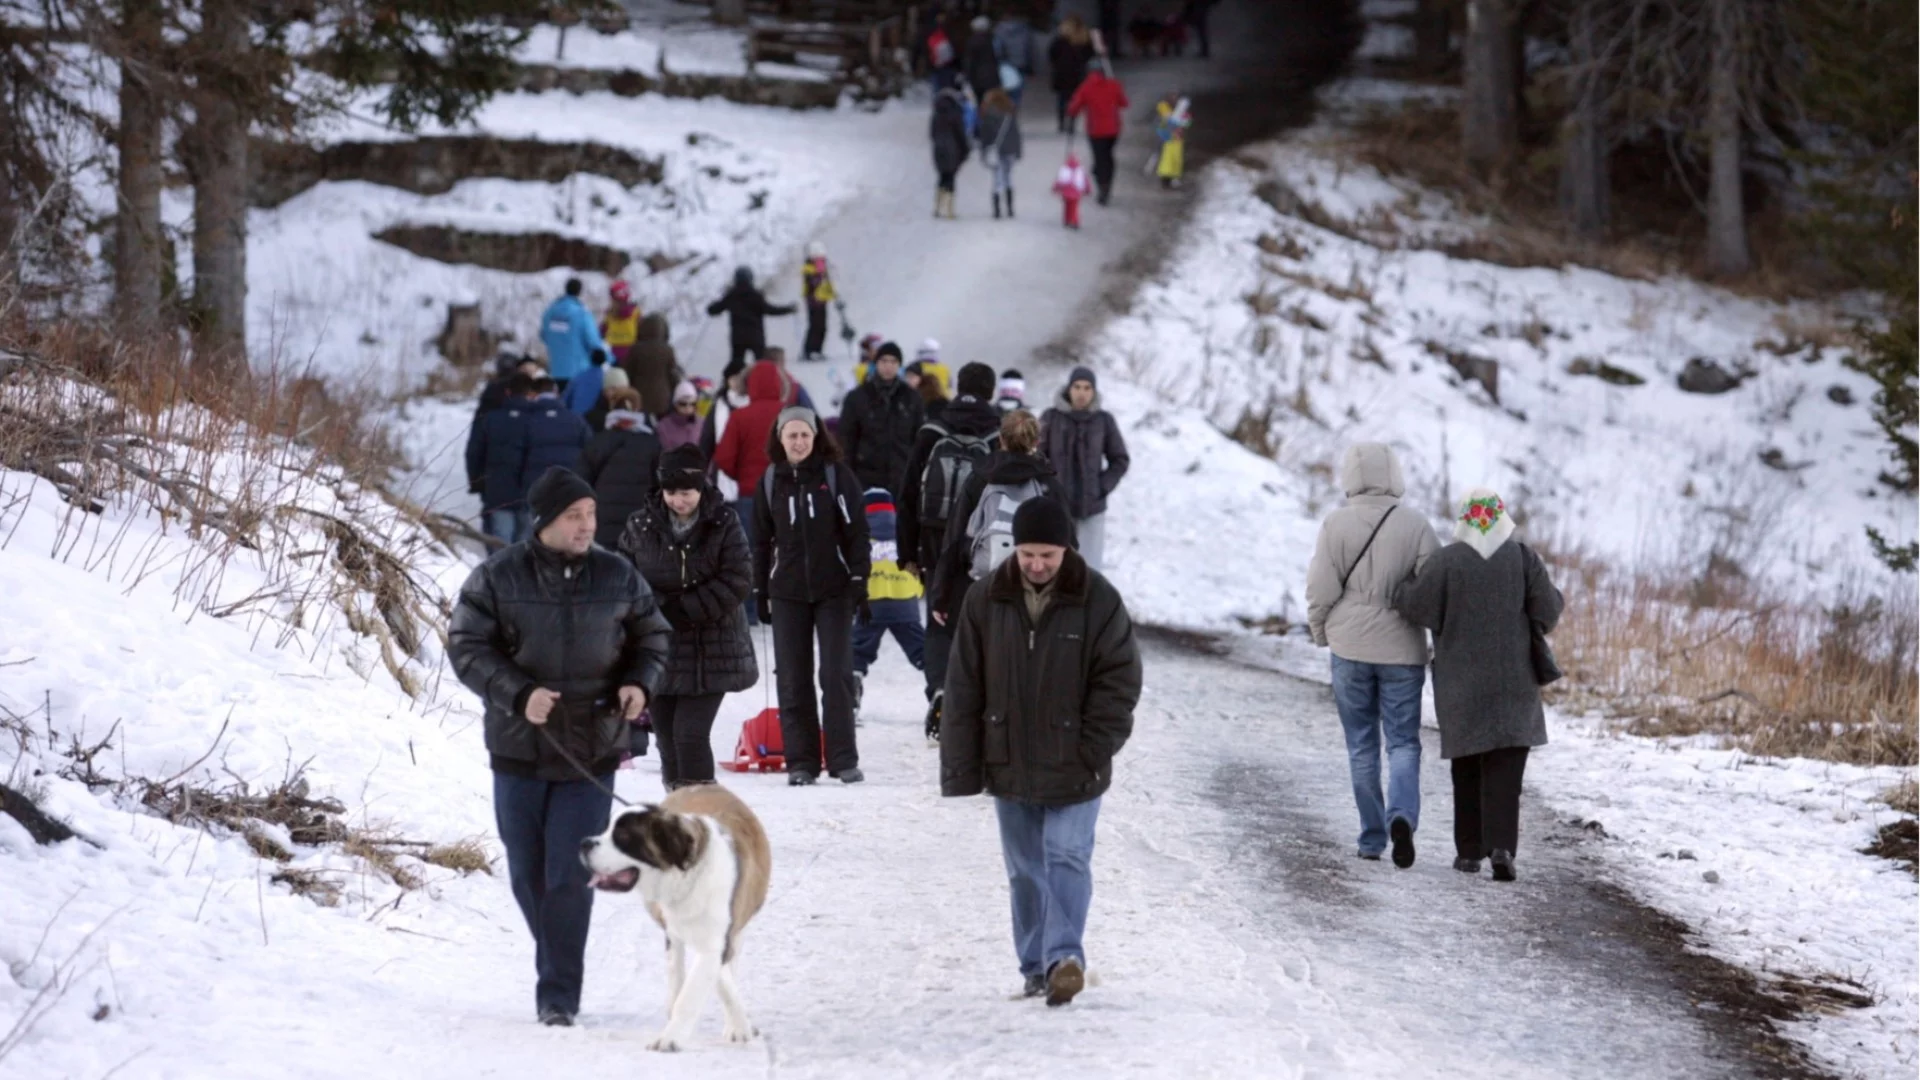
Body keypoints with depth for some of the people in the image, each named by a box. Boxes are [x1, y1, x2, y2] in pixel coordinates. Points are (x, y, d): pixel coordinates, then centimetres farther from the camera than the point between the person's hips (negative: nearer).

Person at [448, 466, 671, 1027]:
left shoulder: (617, 577, 3)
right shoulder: (497, 577, -3)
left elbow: (651, 638, 13)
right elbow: (467, 647, -5)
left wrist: (639, 683, -8)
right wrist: (517, 693, -19)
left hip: (592, 751, 0)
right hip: (520, 749, 0)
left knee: (570, 876, -8)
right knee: (527, 874, 10)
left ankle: (558, 995, -3)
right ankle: (559, 968, 31)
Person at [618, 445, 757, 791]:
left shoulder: (723, 525, -6)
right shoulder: (641, 526, -2)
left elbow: (737, 582, -12)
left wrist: (682, 610, -17)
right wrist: (655, 609, -14)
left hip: (711, 653, -3)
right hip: (657, 649, 3)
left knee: (691, 734, -13)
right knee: (668, 737, 9)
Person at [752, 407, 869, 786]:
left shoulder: (837, 475, -1)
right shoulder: (770, 482, 7)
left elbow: (856, 531, -1)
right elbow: (762, 541, 12)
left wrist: (859, 581, -8)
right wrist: (760, 591, 9)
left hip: (833, 588, -2)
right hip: (787, 591, 3)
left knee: (837, 674, -5)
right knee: (792, 680, 2)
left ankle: (843, 761, -2)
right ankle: (801, 761, 6)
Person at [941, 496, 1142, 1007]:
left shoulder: (1098, 600, -6)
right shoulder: (985, 601, 0)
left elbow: (1120, 679, -4)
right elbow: (964, 689, 3)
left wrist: (1094, 750, -11)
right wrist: (961, 767, -1)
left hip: (1073, 768, -3)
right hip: (1009, 766, 3)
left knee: (1067, 858, -12)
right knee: (1024, 870, 9)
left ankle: (1064, 956, -16)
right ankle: (1035, 965, 17)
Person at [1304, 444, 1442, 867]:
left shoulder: (1336, 524, -6)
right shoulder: (1415, 525, -6)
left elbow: (1321, 588, -5)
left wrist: (1320, 632, 13)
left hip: (1351, 646, 0)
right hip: (1402, 649, 0)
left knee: (1362, 745, 10)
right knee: (1403, 741, 5)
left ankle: (1372, 838, 11)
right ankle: (1401, 815, -20)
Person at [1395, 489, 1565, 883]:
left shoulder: (1446, 561, -8)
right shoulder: (1523, 557, -3)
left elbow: (1418, 607, -8)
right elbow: (1546, 608, -3)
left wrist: (1402, 589, 12)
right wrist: (1558, 600, 19)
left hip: (1462, 683, 0)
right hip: (1513, 681, 0)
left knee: (1468, 764, 13)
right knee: (1505, 767, -1)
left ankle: (1470, 850, 16)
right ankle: (1501, 846, -18)